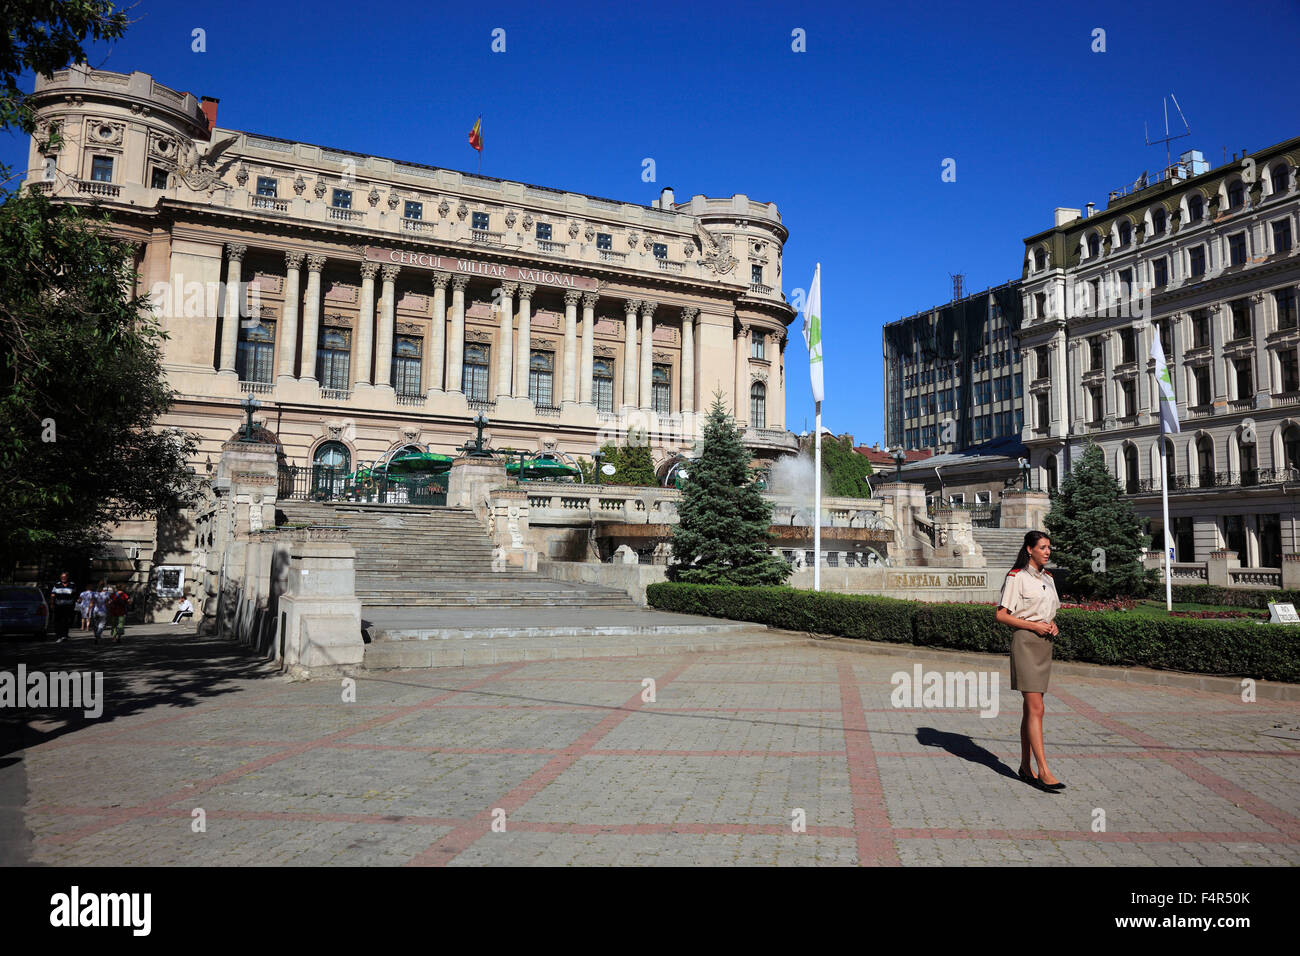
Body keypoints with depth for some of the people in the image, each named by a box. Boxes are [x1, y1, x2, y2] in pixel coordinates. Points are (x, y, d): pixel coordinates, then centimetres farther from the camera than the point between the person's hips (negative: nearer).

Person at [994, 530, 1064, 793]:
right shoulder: (1017, 576, -8)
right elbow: (1001, 615, -10)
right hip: (1025, 642, -7)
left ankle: (1025, 766, 17)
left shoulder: (1047, 577, 15)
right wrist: (1034, 625, -15)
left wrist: (1052, 625, 4)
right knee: (1036, 708, -11)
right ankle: (1043, 772, -11)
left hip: (1044, 643, 7)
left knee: (1031, 707, 10)